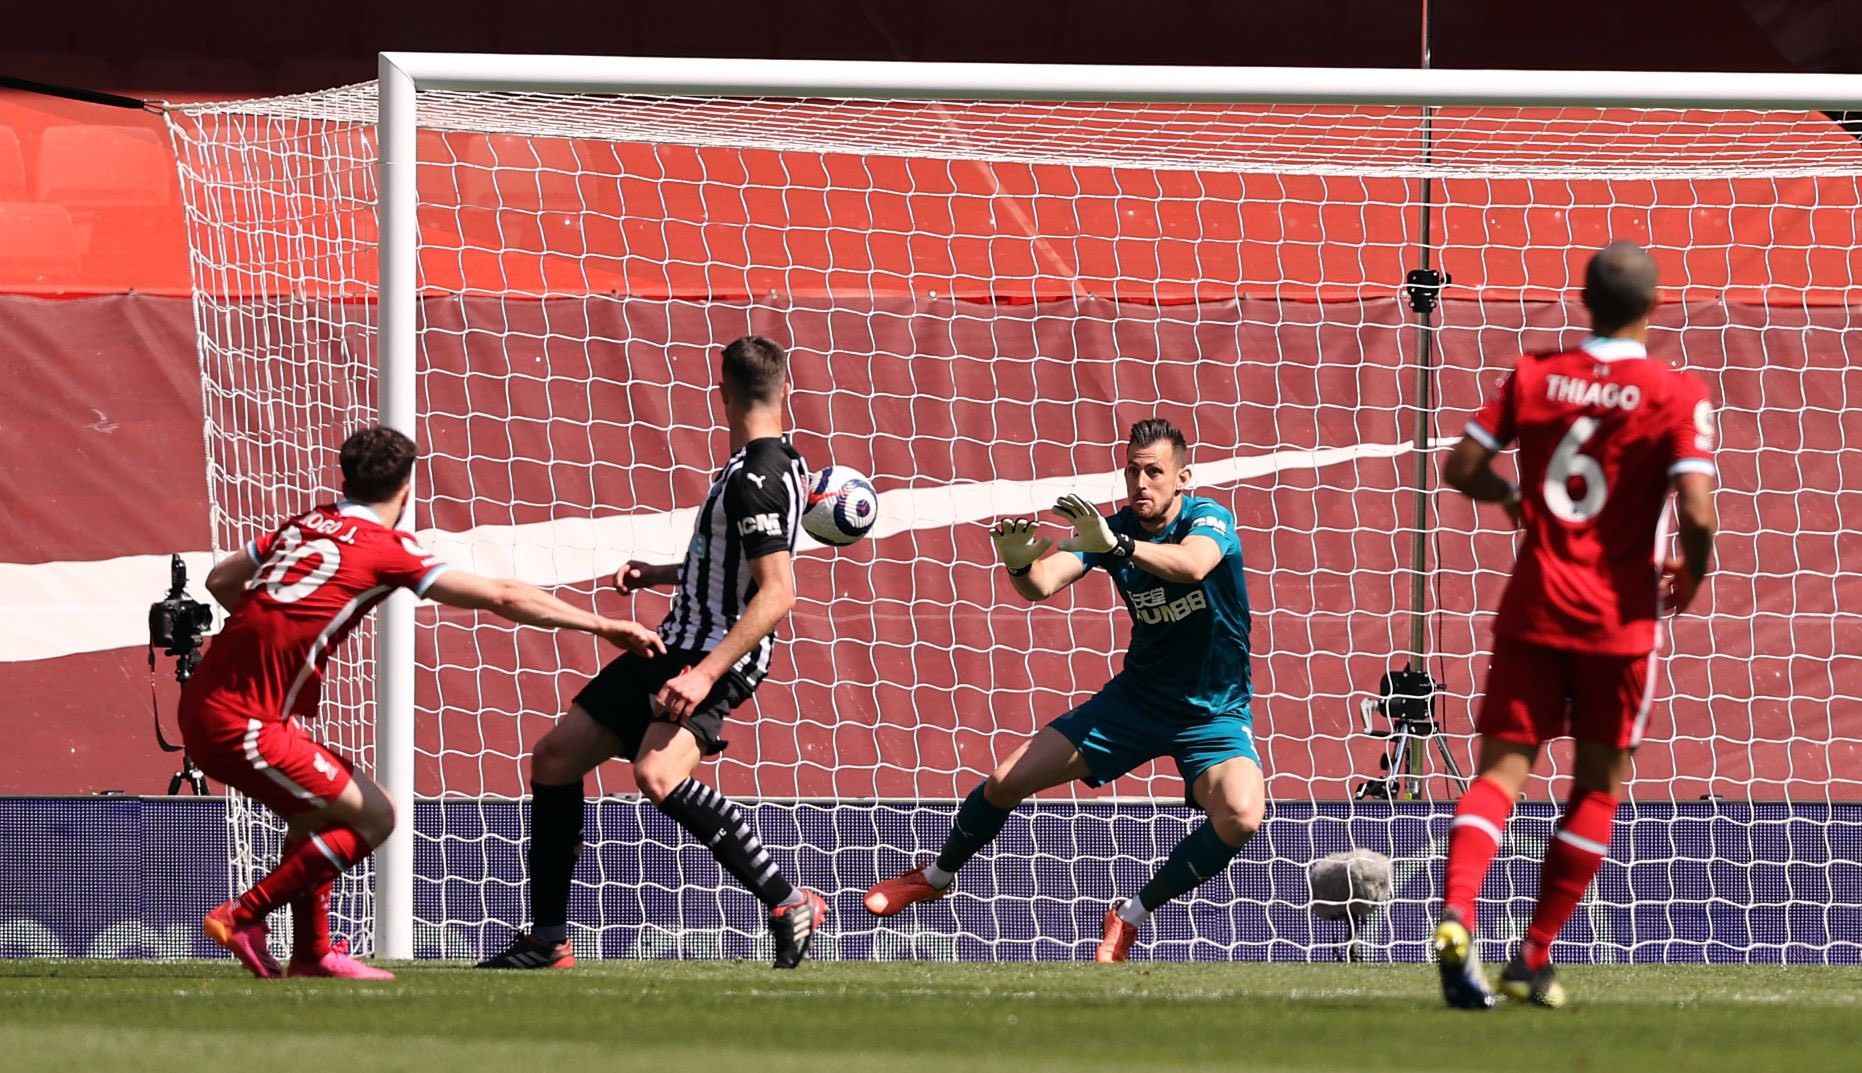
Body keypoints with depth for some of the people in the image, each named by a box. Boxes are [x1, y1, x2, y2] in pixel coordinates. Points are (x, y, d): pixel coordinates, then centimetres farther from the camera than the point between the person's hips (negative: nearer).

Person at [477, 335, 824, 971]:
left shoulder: (755, 479, -17)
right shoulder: (778, 464, 14)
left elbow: (776, 593, -26)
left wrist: (705, 675, -31)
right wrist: (659, 575, 31)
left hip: (718, 657, -11)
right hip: (674, 645, 11)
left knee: (656, 775, -35)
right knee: (555, 758, 12)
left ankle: (789, 905, -26)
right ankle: (547, 939, 19)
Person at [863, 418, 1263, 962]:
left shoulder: (1208, 518, -19)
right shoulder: (1111, 529, -6)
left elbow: (1193, 565, -43)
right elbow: (1046, 582, -21)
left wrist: (1117, 546, -59)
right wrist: (1021, 567, -46)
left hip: (1213, 713, -4)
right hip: (1138, 696, 4)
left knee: (1241, 816, -32)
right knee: (1006, 782, -1)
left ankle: (1132, 915, -13)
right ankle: (934, 876, 28)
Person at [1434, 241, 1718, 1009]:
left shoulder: (1533, 377, 2)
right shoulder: (1678, 397, -8)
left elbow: (1462, 468, 4)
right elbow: (1696, 510, -17)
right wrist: (1690, 576, 3)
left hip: (1532, 608, 2)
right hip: (1619, 617, -2)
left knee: (1502, 769, 1)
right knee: (1599, 784, 13)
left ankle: (1456, 914, -26)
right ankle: (1533, 959, 12)